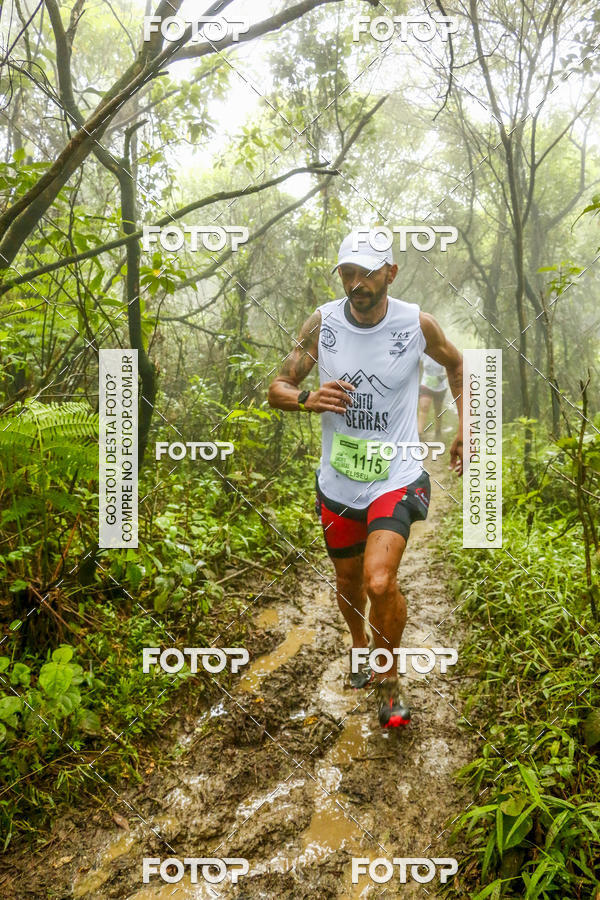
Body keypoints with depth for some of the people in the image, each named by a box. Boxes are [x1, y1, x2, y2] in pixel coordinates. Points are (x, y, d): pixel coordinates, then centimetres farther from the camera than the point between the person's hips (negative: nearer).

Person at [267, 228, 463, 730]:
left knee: (379, 582, -21)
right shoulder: (322, 323, -5)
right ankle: (360, 645, 51)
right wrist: (307, 399, -23)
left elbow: (457, 364, 13)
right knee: (348, 584, 18)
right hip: (337, 482, 3)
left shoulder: (418, 324, -7)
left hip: (396, 477, -2)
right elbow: (277, 388, -1)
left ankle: (388, 679, 7)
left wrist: (465, 430, 9)